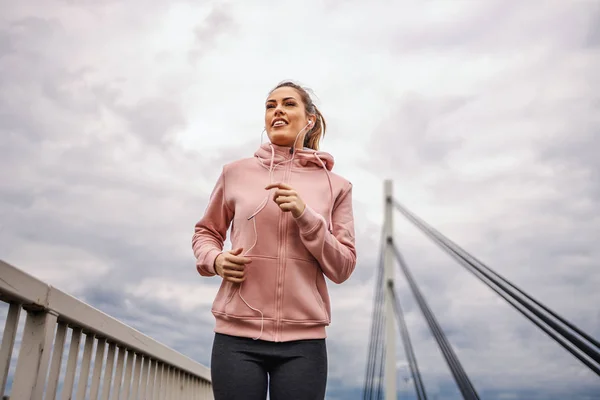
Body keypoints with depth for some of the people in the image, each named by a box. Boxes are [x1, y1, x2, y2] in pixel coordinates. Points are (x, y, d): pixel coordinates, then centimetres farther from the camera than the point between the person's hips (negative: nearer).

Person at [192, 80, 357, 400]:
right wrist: (216, 260, -5)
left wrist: (305, 215, -13)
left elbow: (342, 269, 1)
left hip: (303, 340, 0)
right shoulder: (236, 173, 5)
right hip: (237, 336, 0)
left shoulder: (335, 186, 5)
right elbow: (205, 232, 17)